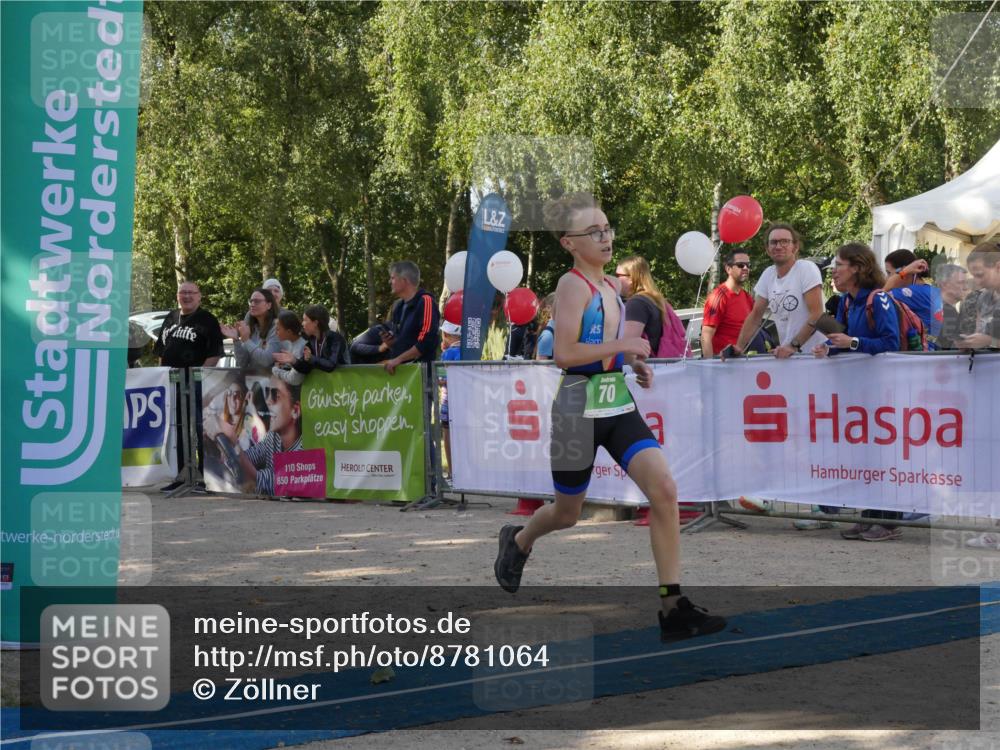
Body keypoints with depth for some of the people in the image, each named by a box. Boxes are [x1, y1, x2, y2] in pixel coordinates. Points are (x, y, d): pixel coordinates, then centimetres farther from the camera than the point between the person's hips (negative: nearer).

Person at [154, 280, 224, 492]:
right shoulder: (170, 319, 18)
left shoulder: (207, 320, -1)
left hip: (197, 382, -6)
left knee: (200, 431, -6)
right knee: (177, 430, 9)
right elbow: (161, 350, 23)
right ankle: (181, 476, 15)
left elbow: (215, 353, -8)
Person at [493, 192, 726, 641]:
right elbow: (564, 354, -21)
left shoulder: (612, 285, 12)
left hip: (620, 405, 6)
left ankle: (673, 608, -12)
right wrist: (621, 346, -22)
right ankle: (517, 542, 48)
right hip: (580, 407, -6)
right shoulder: (572, 285, -12)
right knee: (568, 513, 12)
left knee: (664, 491, -13)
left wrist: (635, 363, 11)